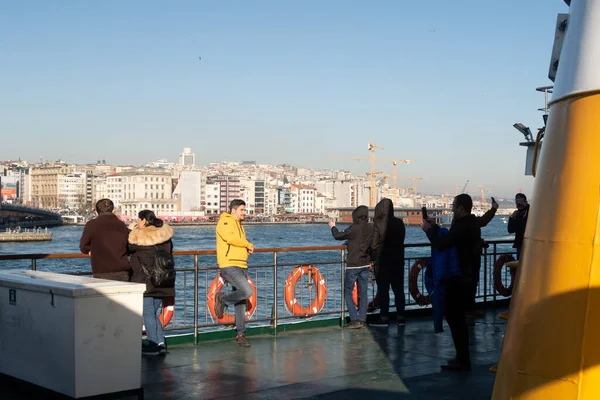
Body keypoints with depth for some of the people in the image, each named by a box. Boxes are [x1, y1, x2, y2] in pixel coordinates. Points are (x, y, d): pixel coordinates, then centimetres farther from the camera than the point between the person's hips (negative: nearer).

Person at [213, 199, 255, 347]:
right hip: (229, 266, -9)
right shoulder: (225, 221, -6)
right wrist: (248, 244, -10)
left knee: (242, 303, 9)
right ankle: (222, 299, 1)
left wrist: (247, 249, 3)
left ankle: (240, 334, 16)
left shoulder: (239, 225, 22)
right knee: (247, 291, -24)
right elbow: (230, 237, -23)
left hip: (242, 266, 9)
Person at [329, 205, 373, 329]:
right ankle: (362, 320, 12)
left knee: (347, 291, 4)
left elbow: (338, 236, -2)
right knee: (363, 292, 11)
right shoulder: (371, 229, -1)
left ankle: (355, 319, -5)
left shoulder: (354, 229, -16)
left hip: (353, 265, -5)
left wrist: (333, 227, 16)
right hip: (366, 265, 5)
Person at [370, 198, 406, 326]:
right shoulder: (399, 223, 1)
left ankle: (384, 317, 4)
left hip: (383, 262, -5)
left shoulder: (378, 224, -14)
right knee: (399, 289, 9)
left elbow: (374, 245, -13)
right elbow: (400, 240, 10)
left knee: (383, 290, 2)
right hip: (398, 261, 5)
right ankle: (401, 316, 12)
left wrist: (374, 257, 3)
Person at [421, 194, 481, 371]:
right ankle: (463, 358, 25)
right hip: (467, 276, 10)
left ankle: (462, 360, -2)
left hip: (458, 278, -10)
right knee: (457, 316, 17)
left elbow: (441, 244, -27)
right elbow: (449, 237, 18)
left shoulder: (463, 226, -22)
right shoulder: (471, 224, 11)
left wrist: (428, 230, -12)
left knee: (454, 317, -5)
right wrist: (434, 227, 13)